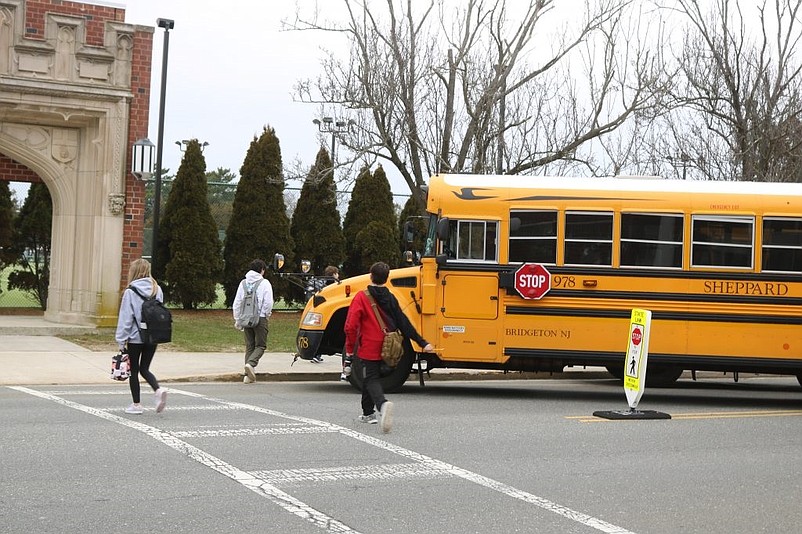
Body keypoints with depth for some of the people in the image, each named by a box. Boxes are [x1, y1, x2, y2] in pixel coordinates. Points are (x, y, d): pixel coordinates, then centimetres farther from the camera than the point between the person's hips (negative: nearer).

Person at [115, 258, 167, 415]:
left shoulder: (130, 292, -12)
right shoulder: (157, 290, 2)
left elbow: (125, 317, -11)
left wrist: (121, 339, -5)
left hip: (135, 337, -4)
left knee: (134, 370, 11)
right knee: (144, 369, 15)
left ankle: (136, 404, 16)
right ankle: (158, 390, -11)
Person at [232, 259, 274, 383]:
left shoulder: (243, 283, 10)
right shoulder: (264, 283, -4)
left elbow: (237, 303, 10)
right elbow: (268, 303, -10)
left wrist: (237, 320, 16)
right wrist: (267, 315, 8)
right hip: (260, 318, -4)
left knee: (249, 346, 11)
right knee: (260, 345, 1)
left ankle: (248, 375, 5)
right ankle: (251, 363, -26)